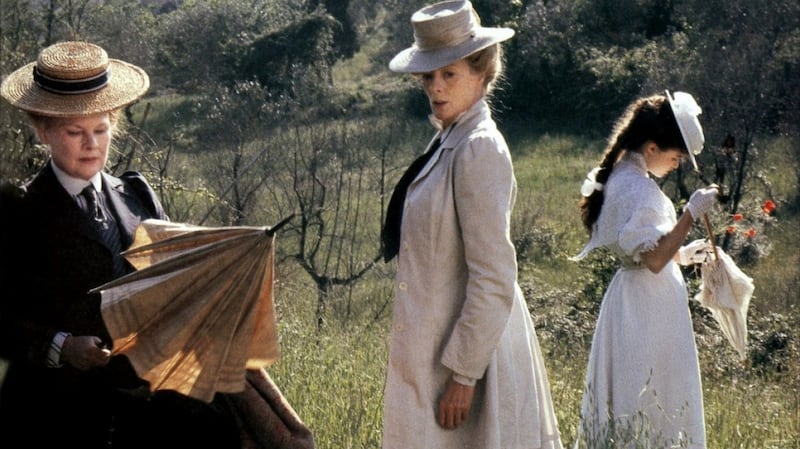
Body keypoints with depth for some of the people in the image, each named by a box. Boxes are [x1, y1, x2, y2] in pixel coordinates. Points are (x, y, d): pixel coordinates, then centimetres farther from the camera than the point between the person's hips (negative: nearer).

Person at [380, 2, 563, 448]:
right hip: (439, 342, 9)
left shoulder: (479, 149, -17)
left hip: (470, 344, -9)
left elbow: (494, 279, -20)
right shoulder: (449, 142, 11)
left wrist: (463, 374, -19)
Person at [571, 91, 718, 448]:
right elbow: (654, 259, -24)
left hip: (631, 297, 10)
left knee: (626, 399, 14)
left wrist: (682, 255, 18)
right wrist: (691, 214, -24)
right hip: (650, 307, -10)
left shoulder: (619, 178, 10)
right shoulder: (637, 188, -21)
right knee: (657, 403, -3)